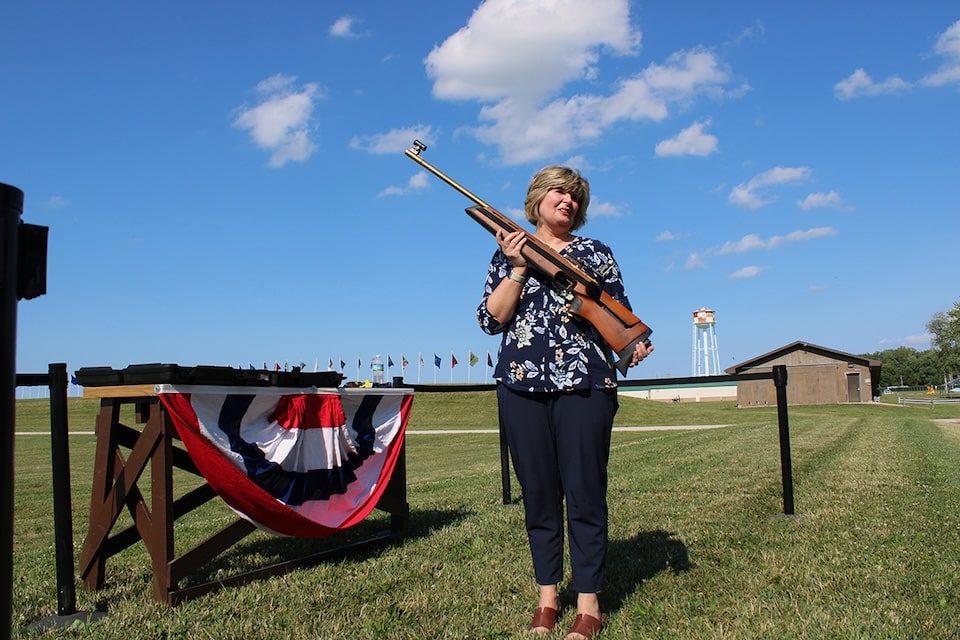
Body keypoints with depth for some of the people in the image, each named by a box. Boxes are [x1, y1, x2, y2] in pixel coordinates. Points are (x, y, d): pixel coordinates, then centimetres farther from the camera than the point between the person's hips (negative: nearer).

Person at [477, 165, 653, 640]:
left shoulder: (596, 253, 11)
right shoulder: (508, 252, 11)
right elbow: (490, 319, 0)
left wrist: (634, 344, -14)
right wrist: (518, 268, -9)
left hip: (585, 385, -1)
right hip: (522, 384, 1)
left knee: (584, 492, -1)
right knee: (538, 493, 6)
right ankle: (548, 597, 19)